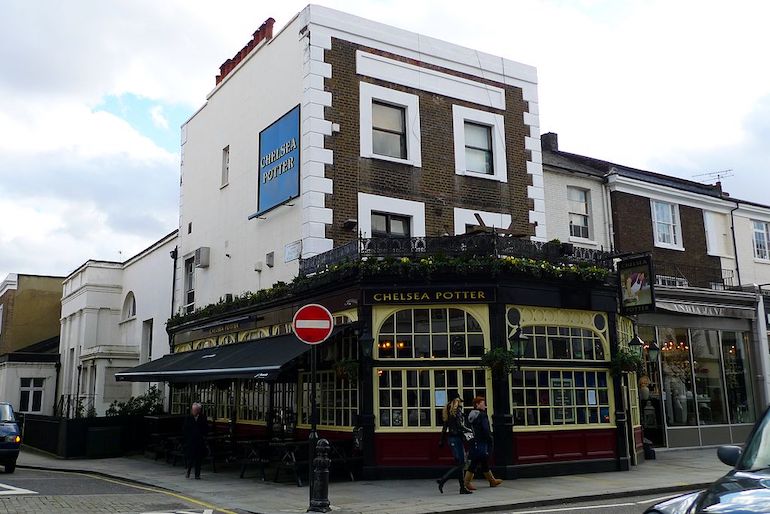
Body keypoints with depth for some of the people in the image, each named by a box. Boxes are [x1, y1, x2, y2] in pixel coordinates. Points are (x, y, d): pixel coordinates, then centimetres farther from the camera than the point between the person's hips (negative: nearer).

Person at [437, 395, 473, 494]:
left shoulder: (448, 411, 14)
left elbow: (444, 428, 17)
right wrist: (470, 430, -4)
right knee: (460, 463, -7)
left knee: (460, 463, 10)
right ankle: (442, 480, -13)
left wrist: (442, 440, 21)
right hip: (457, 438, -9)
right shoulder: (458, 411, -11)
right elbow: (460, 426, -19)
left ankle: (462, 488, 11)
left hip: (451, 438, 9)